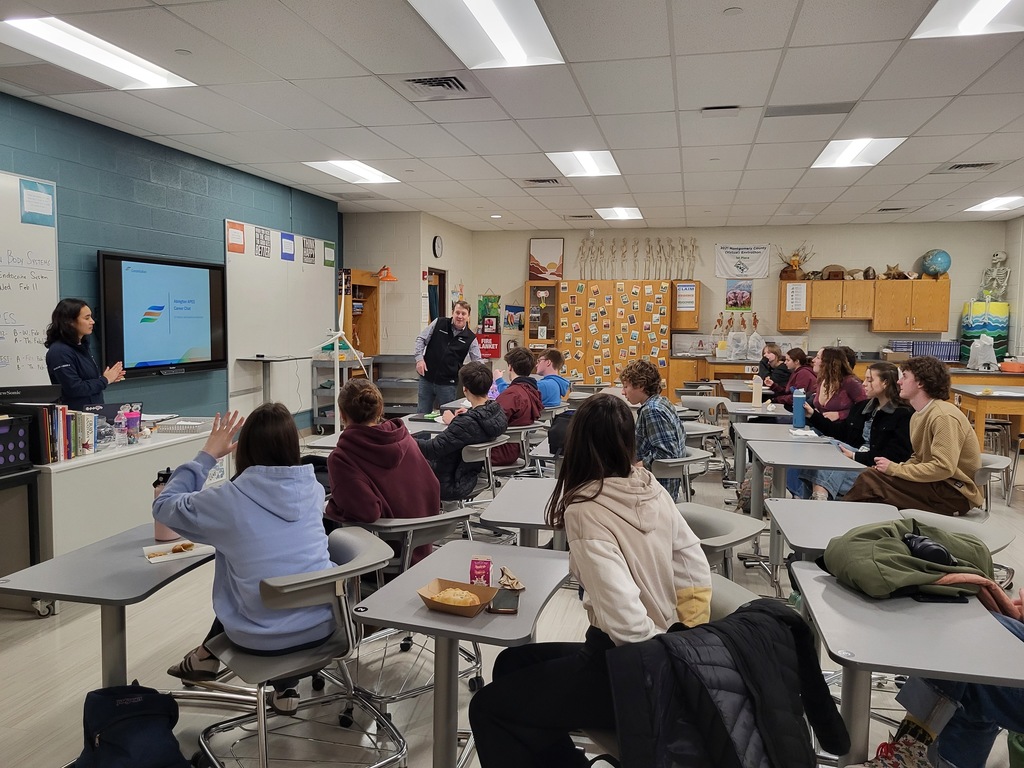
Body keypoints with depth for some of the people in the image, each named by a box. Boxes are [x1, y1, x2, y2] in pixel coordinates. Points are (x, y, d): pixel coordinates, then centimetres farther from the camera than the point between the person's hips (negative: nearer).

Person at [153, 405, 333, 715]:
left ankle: (210, 654, 45)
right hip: (320, 626, 2)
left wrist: (207, 454, 5)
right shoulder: (312, 489, -4)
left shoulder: (230, 498, -15)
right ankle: (285, 684, 33)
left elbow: (163, 506, 4)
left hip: (260, 640, -2)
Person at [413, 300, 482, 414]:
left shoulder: (471, 339, -2)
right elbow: (421, 339, 5)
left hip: (447, 383, -1)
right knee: (422, 414, 10)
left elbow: (477, 362, 0)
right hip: (426, 378, 1)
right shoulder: (439, 323, -1)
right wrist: (419, 358, -8)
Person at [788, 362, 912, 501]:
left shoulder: (903, 415, -5)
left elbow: (895, 456, -13)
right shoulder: (862, 407, 20)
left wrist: (855, 456, -19)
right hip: (854, 460, 6)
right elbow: (840, 432, 23)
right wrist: (813, 415, 15)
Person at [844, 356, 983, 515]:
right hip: (938, 486, 9)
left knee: (869, 480, -19)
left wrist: (895, 469, -18)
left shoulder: (943, 416, -18)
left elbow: (943, 468, -26)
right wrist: (896, 468, -5)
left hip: (956, 494, -9)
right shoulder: (918, 416, 12)